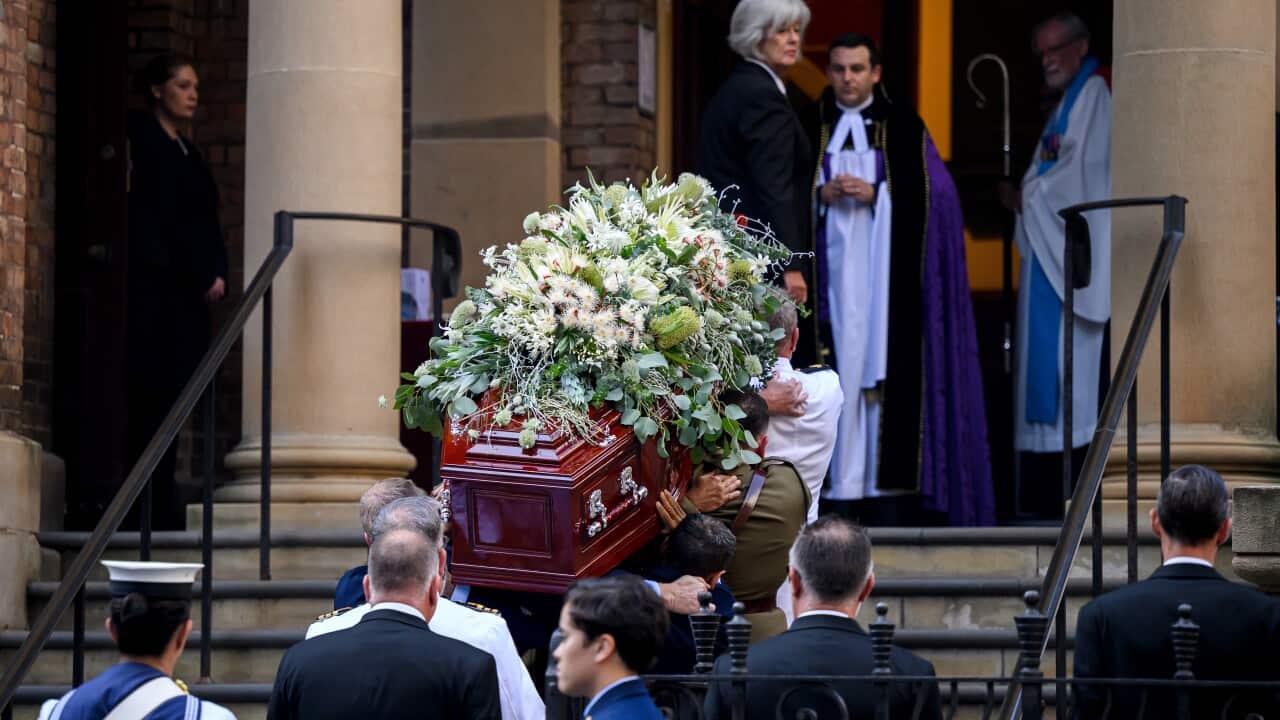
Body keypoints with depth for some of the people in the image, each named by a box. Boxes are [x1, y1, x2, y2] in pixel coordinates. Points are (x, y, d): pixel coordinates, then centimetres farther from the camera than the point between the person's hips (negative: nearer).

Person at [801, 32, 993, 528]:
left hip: (885, 268, -1)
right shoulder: (809, 127, 10)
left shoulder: (903, 126, 6)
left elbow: (930, 194, 0)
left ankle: (887, 482, -8)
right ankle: (838, 482, -3)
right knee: (837, 360, -5)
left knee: (885, 368, -8)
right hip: (830, 262, 2)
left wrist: (875, 193, -12)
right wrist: (822, 193, -10)